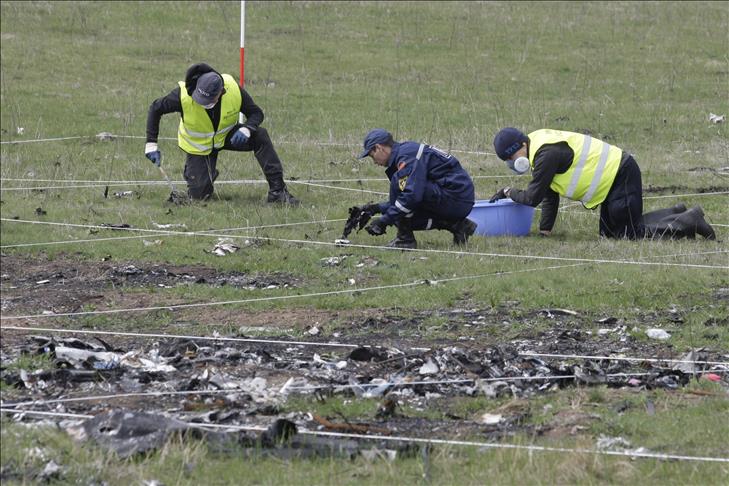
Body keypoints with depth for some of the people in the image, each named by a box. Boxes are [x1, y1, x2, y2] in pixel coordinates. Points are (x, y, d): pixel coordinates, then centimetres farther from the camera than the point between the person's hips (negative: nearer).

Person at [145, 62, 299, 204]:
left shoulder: (234, 89, -26)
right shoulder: (183, 94, -31)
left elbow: (256, 113, -11)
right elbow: (156, 108, -16)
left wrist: (246, 129, -34)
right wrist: (151, 144, -19)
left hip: (226, 136, 1)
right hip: (198, 146, -1)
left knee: (260, 136, -25)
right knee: (199, 195, -10)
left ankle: (277, 190, -19)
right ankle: (190, 171, 29)